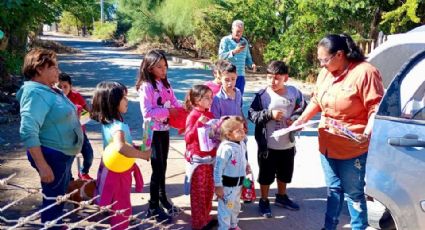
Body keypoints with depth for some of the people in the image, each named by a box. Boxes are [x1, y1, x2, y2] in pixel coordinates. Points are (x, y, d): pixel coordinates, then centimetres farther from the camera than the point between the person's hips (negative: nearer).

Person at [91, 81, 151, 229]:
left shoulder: (107, 122, 1)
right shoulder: (118, 126, -29)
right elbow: (121, 147, -49)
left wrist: (135, 148, 5)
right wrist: (143, 155, -35)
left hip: (112, 169, 9)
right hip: (118, 172, -9)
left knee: (117, 208, 26)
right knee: (122, 209, 8)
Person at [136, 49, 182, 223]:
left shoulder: (165, 84, 7)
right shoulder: (146, 86, -15)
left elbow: (174, 102, 8)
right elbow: (147, 112, -22)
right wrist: (168, 112, -22)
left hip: (165, 129, 7)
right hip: (154, 131, -7)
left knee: (163, 166, 18)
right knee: (157, 169, -2)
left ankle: (162, 199, 35)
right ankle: (153, 207, 10)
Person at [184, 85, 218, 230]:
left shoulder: (209, 114, 8)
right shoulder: (193, 116, -14)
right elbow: (188, 138, -21)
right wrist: (199, 123, -31)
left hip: (210, 158, 7)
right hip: (198, 159, -7)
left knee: (209, 190, 15)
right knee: (198, 192, 3)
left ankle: (206, 218, 29)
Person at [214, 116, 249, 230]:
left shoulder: (241, 144, 0)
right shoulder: (226, 148, -27)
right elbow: (218, 168, -25)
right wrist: (218, 186, -22)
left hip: (238, 183, 9)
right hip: (227, 184, -9)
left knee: (236, 206, 25)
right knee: (226, 208, 4)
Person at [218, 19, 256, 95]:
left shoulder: (245, 42, 13)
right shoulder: (225, 40, -2)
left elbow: (247, 58, 19)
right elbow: (221, 56, -13)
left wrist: (252, 64, -2)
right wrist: (234, 51, -26)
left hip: (240, 75, 5)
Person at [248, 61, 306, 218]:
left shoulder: (294, 92, -7)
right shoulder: (262, 95, -14)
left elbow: (303, 109, 5)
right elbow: (252, 114, -14)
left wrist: (295, 119, -14)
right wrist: (269, 114, -24)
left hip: (288, 144, 4)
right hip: (268, 145, -3)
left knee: (285, 173, 22)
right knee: (266, 174, 11)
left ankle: (281, 196, 45)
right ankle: (264, 201, 30)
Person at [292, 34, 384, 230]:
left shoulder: (364, 72, -17)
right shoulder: (325, 73, 4)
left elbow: (377, 107, -18)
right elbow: (316, 101, 16)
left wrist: (368, 132, -30)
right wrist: (300, 120, 8)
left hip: (353, 148, -6)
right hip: (327, 145, 7)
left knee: (353, 193, 7)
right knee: (333, 189, 20)